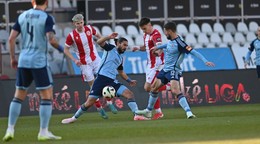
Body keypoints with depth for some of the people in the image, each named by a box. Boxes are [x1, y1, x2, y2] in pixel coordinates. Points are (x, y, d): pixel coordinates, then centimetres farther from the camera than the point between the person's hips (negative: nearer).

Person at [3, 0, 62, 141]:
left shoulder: (22, 16, 8)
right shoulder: (46, 18, -7)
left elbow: (11, 38, 4)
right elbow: (51, 39, -19)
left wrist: (12, 58, 13)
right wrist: (60, 48, 0)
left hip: (23, 61, 5)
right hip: (39, 61, -5)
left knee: (18, 96, 14)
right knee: (47, 96, 3)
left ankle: (10, 130, 10)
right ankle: (43, 132, -2)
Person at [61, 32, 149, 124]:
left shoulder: (120, 58, 21)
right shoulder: (110, 48, 3)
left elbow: (121, 72, 33)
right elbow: (99, 42, -15)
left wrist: (129, 80, 23)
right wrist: (109, 37, -30)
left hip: (112, 81, 6)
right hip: (102, 78, -6)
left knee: (129, 94, -13)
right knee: (89, 102, -6)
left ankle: (137, 115, -17)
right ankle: (74, 118, 11)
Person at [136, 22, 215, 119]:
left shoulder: (179, 43, -21)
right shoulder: (171, 40, 5)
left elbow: (193, 52, -25)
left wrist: (205, 61, -33)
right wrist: (158, 47, 40)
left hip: (173, 71, -10)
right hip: (165, 69, 10)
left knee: (175, 91, -28)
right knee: (154, 87, 20)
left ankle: (188, 112, -33)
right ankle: (148, 111, 36)